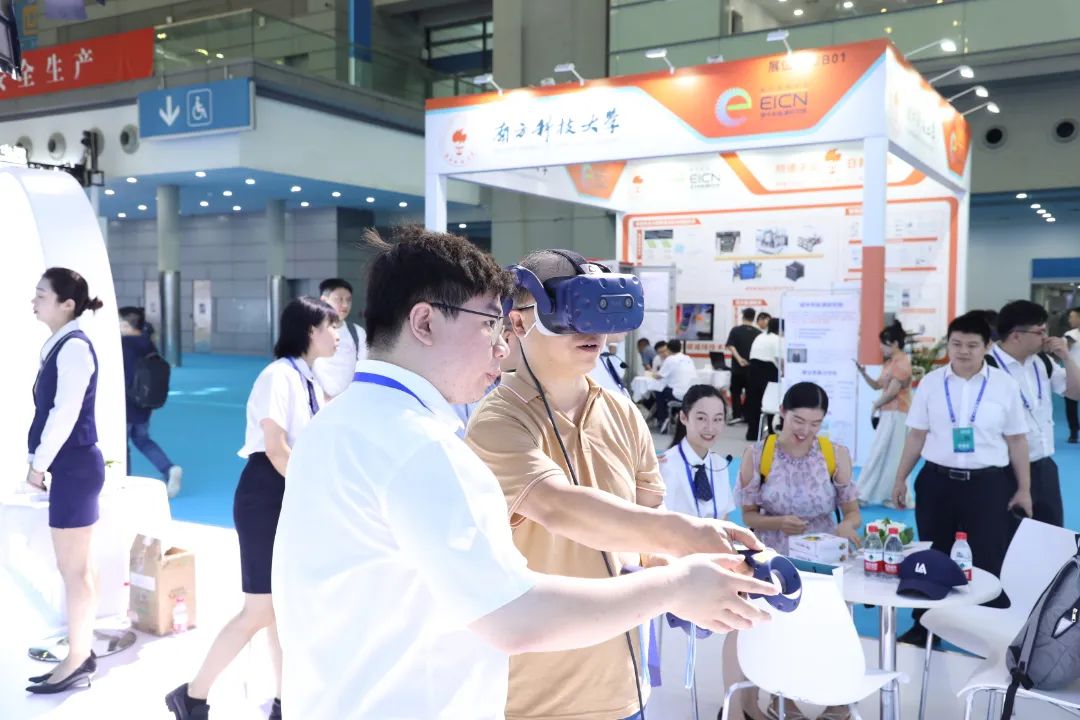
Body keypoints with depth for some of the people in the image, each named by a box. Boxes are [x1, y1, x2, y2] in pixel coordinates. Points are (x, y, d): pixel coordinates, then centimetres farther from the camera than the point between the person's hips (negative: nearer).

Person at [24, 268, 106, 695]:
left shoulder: (74, 346, -16)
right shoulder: (60, 345, 13)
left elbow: (66, 414, -19)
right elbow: (53, 410, 14)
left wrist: (38, 464, -11)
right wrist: (43, 462, 11)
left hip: (75, 467, -9)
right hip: (69, 466, 9)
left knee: (73, 569, 0)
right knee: (77, 567, 16)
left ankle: (78, 663, 12)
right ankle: (81, 653, 28)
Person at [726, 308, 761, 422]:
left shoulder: (735, 330, -3)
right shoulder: (758, 333, 0)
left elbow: (731, 346, -14)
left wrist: (739, 358, -20)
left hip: (738, 367, -1)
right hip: (753, 368, 1)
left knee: (736, 391, 8)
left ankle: (736, 415, -1)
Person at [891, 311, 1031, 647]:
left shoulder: (1004, 385, 0)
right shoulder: (931, 382, 1)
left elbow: (1016, 440, 5)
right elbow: (917, 435, 6)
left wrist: (1024, 489, 4)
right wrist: (900, 478, 6)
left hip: (988, 483, -1)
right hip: (937, 481, 1)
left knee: (988, 561, 2)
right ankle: (924, 626, 28)